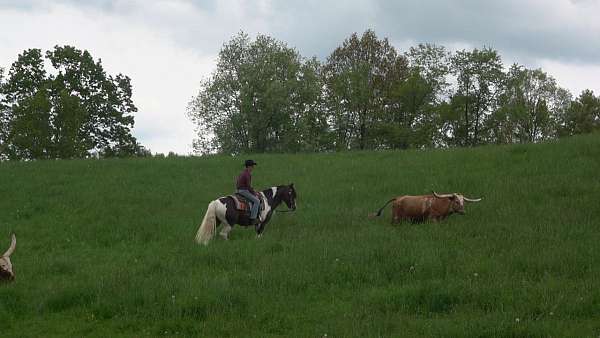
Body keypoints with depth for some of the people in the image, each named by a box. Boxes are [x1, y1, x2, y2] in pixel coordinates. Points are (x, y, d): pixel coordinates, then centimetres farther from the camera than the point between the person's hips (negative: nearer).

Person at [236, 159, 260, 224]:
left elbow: (237, 185, 20)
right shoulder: (248, 174, -16)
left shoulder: (242, 173, 15)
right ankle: (253, 218, -25)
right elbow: (249, 186, -19)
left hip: (239, 190, 11)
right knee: (256, 201, -18)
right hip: (244, 191, -11)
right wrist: (254, 193, -7)